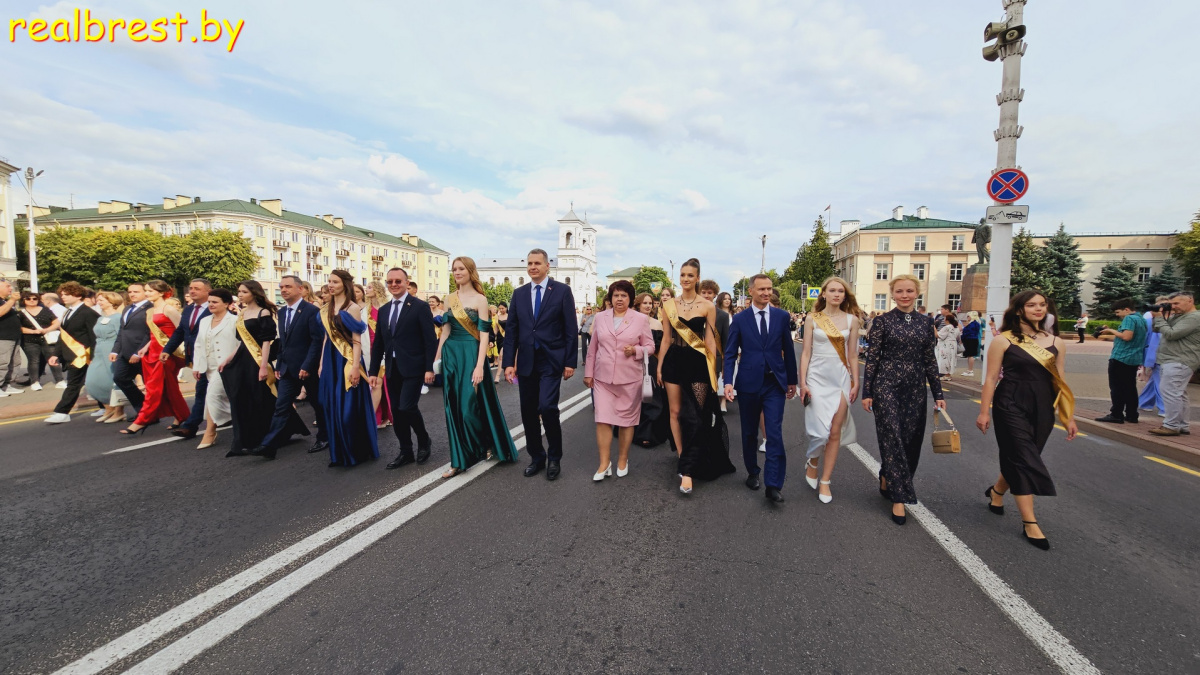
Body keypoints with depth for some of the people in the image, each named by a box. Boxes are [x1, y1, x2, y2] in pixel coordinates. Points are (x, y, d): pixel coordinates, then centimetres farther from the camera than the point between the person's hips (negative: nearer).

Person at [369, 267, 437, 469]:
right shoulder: (383, 310, 12)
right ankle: (406, 452, 21)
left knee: (407, 407, -13)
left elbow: (430, 340, -9)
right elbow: (378, 343, 14)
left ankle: (424, 442, 13)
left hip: (413, 367, -6)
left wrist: (429, 368, -15)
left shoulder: (420, 306, -6)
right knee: (396, 412, 8)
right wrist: (374, 371, 9)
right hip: (391, 369, 6)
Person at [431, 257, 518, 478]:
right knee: (454, 408, 7)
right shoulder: (450, 299, 9)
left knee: (470, 406, -4)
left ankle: (488, 445, 20)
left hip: (471, 354, -5)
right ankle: (459, 460, 18)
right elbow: (446, 330, 12)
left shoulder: (480, 299, -7)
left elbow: (484, 334, -11)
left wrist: (479, 365, -18)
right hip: (451, 354, 5)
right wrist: (437, 359, 8)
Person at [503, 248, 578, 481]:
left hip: (551, 360, -4)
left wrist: (570, 362, -8)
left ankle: (554, 458, 7)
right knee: (528, 412, 8)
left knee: (547, 407, -15)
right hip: (526, 362, 4)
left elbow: (571, 329, -3)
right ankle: (536, 458, 26)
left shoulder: (562, 290, -1)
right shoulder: (519, 293, 10)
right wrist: (509, 362, 1)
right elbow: (512, 331, 8)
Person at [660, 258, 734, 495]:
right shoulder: (669, 304, 5)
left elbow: (710, 340, 1)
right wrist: (659, 366, 7)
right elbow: (666, 338, 9)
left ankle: (687, 471, -1)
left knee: (695, 417, -6)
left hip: (698, 363, -2)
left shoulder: (707, 306, -1)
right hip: (674, 361, 3)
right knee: (675, 412, 7)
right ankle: (683, 460, 22)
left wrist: (714, 369, -3)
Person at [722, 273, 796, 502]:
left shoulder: (782, 316, 2)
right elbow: (730, 353, -2)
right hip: (749, 383, 0)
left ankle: (773, 485, -1)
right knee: (749, 433, 12)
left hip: (775, 383, 0)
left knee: (774, 433, -6)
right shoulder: (739, 319, 0)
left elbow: (788, 350, 7)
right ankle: (753, 473, 30)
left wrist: (792, 380, 11)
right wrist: (728, 382, -13)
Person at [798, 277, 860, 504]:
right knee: (820, 429, -8)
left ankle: (825, 481, 14)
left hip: (841, 377, 2)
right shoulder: (812, 319, 1)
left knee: (835, 432, 1)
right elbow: (806, 353, 0)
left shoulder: (851, 320, 5)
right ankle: (812, 463, 24)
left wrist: (855, 383, 5)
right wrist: (803, 382, -5)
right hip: (817, 376, -2)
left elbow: (852, 355, 8)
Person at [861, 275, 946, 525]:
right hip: (887, 386, -4)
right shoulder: (882, 321, -3)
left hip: (915, 389, 4)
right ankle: (900, 497, 3)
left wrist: (938, 394, 8)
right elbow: (872, 357, -3)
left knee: (911, 439, 9)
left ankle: (886, 480, 32)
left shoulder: (926, 322, 8)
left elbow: (930, 360, 10)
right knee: (892, 438, -5)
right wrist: (867, 392, -6)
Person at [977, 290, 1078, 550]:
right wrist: (984, 412, -8)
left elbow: (1060, 382, 10)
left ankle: (996, 491, 40)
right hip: (1011, 406, -5)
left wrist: (1069, 416, 9)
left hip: (1043, 409, 5)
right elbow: (991, 378, -6)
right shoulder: (1004, 340, -7)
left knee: (1021, 458, 13)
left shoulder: (1056, 342, 7)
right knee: (1024, 460, -4)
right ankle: (1029, 523, 3)